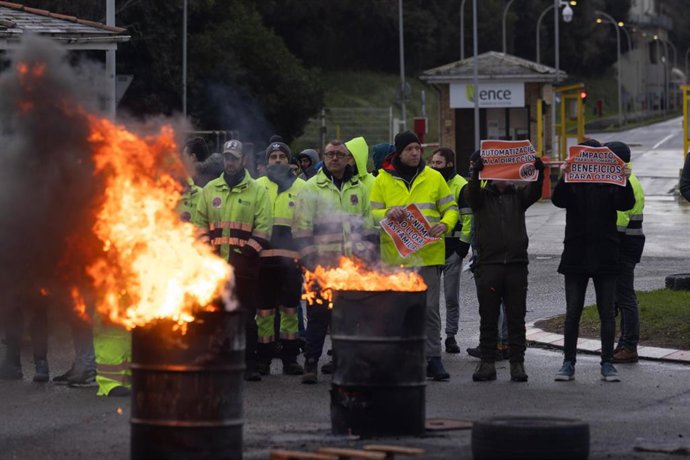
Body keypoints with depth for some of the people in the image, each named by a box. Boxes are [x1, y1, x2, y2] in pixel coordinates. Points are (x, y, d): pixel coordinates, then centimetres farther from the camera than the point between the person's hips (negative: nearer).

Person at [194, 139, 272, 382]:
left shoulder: (257, 191, 4)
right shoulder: (210, 189, 13)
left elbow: (262, 229, -2)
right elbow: (199, 223, 11)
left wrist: (245, 253, -11)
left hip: (244, 265, -3)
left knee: (246, 315, -1)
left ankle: (250, 364, 3)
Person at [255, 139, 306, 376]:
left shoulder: (301, 187, 9)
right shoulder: (257, 187, 10)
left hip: (291, 257, 0)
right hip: (264, 257, 0)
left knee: (290, 309, 3)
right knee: (264, 310, 3)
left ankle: (290, 359, 9)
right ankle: (263, 359, 8)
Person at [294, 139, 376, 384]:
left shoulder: (359, 189, 13)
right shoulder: (311, 188, 1)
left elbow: (368, 227, 17)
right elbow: (302, 228, -2)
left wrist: (366, 256, 9)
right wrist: (309, 259, -9)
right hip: (321, 265, -3)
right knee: (318, 315, -3)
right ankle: (311, 363, 3)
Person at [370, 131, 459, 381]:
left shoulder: (434, 177, 7)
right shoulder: (383, 180, 6)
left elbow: (451, 208, 11)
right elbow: (371, 213, 6)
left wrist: (445, 224, -10)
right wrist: (388, 214, -16)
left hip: (428, 254, 0)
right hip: (394, 254, 0)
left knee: (429, 308, -5)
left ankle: (433, 358, -2)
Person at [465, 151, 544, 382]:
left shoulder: (518, 195, 13)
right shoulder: (481, 196, 8)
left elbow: (534, 192, -6)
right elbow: (471, 193, -14)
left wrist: (538, 172, -27)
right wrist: (476, 171, -33)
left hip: (516, 263, 1)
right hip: (488, 264, -1)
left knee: (516, 317, 2)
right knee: (488, 317, 2)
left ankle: (517, 363, 5)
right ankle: (487, 362, 7)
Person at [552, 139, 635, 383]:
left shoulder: (610, 183, 2)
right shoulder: (572, 183, 2)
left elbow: (626, 204, -12)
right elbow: (558, 200, -15)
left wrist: (625, 181, -29)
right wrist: (564, 178, -32)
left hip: (605, 259, 0)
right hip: (576, 258, 0)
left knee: (607, 313, 3)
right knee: (572, 313, 3)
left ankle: (607, 363, 9)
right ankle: (568, 363, 8)